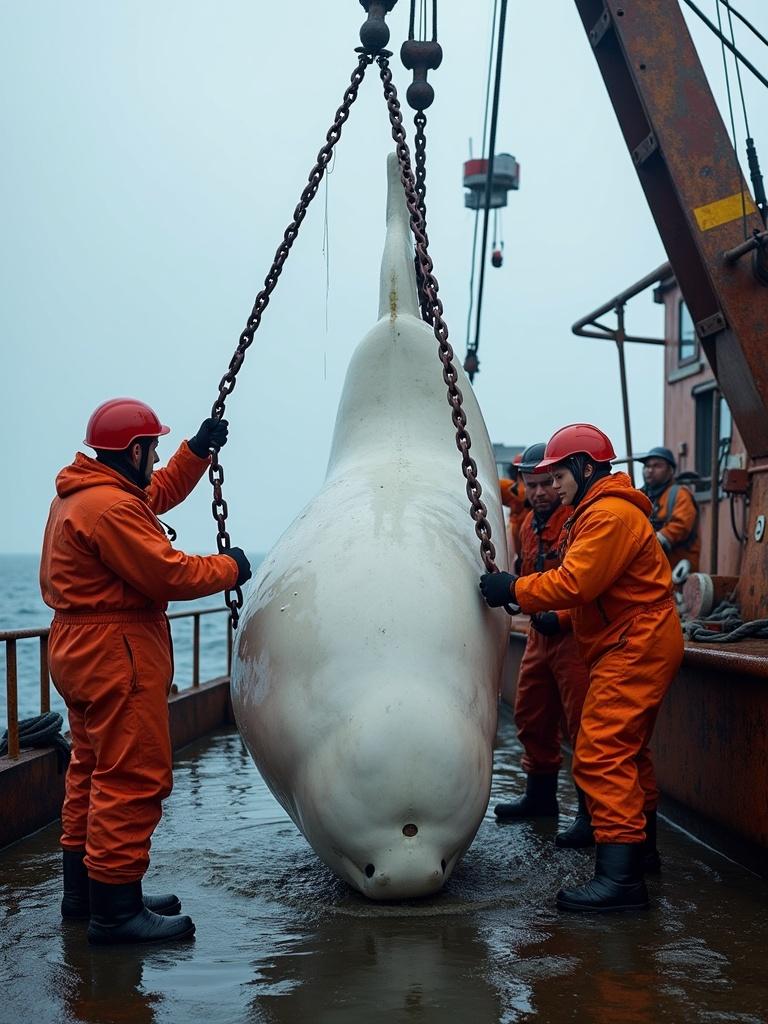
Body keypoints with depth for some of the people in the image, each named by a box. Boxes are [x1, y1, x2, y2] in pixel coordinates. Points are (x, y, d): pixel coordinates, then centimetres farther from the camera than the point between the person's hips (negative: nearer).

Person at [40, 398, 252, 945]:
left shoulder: (82, 494, 14)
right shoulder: (109, 506, -20)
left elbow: (160, 493, 30)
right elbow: (167, 574, -23)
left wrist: (198, 449, 20)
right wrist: (228, 567, -8)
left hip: (80, 649, 12)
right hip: (116, 655, -12)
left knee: (93, 771, 18)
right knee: (133, 778, -8)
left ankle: (85, 891, 27)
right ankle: (116, 910, -3)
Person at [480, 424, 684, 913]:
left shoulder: (610, 514, -17)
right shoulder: (599, 511, 19)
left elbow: (574, 582, -25)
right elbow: (591, 590, 19)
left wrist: (514, 589, -15)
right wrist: (555, 619, 7)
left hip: (635, 648, -12)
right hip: (634, 646, 12)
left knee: (602, 754, -17)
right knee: (627, 751, 21)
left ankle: (620, 876, -19)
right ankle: (640, 848, 35)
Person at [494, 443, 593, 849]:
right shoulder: (529, 525, 14)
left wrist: (561, 617, -26)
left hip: (574, 634, -9)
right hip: (540, 634, 9)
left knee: (582, 725, -8)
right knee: (531, 717, 17)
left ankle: (592, 813, 0)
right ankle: (540, 796, 33)